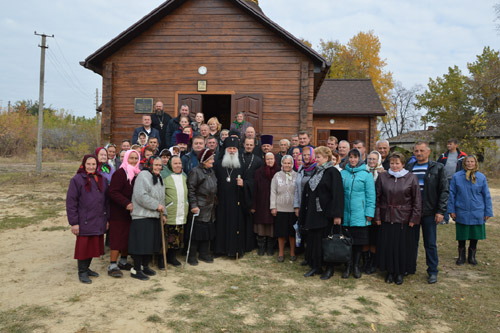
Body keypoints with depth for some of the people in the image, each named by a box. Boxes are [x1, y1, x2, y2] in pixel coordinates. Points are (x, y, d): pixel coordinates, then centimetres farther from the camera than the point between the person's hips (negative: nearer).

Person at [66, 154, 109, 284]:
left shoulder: (102, 180, 11)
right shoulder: (77, 180, -4)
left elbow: (106, 200, 15)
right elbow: (71, 202, -7)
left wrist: (106, 218, 11)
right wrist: (74, 222, -11)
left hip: (99, 222, 5)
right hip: (84, 222, -5)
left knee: (94, 246, 11)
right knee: (83, 246, 2)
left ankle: (86, 268, 29)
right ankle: (82, 272, 17)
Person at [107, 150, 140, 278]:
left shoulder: (137, 174, 13)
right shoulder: (120, 173, -13)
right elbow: (113, 192, -20)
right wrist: (126, 203, -27)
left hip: (131, 212, 8)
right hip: (118, 213, -8)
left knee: (128, 237, 13)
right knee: (117, 238, -5)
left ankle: (123, 262, 27)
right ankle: (112, 266, 2)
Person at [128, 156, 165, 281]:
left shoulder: (159, 178, 17)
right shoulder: (143, 175, -12)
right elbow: (141, 196, -22)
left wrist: (162, 213, 17)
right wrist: (156, 205, -19)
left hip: (154, 216, 9)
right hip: (142, 216, -9)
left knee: (151, 242, 13)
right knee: (141, 242, -6)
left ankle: (145, 266, 26)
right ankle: (136, 270, 4)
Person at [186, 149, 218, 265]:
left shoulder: (211, 171, 13)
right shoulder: (195, 172, -12)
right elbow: (191, 190, -15)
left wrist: (214, 201, 17)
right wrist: (194, 205, -18)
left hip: (210, 208, 8)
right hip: (199, 208, -7)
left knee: (208, 232, 12)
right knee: (196, 233, -1)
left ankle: (204, 254, 24)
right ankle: (192, 256, 10)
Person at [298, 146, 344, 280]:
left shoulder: (333, 172, -10)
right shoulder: (316, 171, 13)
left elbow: (337, 194, -17)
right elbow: (307, 191, 17)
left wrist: (337, 215, -22)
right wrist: (303, 211, 14)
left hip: (325, 213, -7)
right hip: (313, 213, 8)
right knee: (312, 241, 10)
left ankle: (329, 269, 15)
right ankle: (315, 267, 22)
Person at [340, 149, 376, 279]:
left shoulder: (366, 174, -1)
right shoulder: (342, 173, 7)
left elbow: (370, 195, -2)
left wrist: (369, 213, -7)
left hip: (360, 214, -2)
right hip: (345, 213, 2)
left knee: (358, 241, 4)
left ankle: (356, 265, 19)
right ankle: (348, 266, 17)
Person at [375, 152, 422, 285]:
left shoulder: (411, 178, -1)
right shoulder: (382, 177, 2)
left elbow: (417, 200, -1)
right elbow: (377, 198, 4)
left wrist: (414, 218, -5)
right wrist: (377, 216, -1)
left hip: (404, 218, -1)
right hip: (386, 218, 1)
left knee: (402, 246, 5)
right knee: (387, 245, 6)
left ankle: (400, 272, 20)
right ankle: (390, 271, 20)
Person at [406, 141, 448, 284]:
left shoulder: (437, 168, 0)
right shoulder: (408, 168, 7)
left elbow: (444, 191, -3)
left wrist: (440, 211, -9)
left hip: (429, 213, -2)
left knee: (430, 244, 6)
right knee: (412, 242, 11)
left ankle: (433, 272, 18)